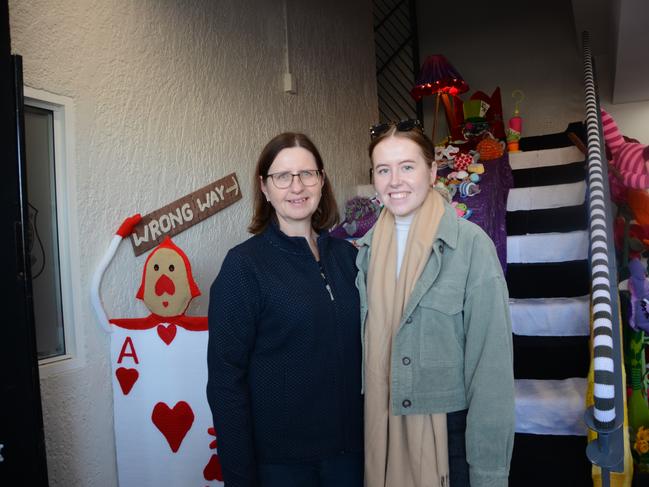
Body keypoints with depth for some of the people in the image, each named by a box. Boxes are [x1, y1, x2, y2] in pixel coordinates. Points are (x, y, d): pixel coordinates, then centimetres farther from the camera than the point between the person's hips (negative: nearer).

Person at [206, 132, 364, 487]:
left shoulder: (347, 256, 1)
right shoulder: (244, 264, -12)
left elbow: (363, 348, 9)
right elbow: (225, 377, -12)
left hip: (350, 446, 4)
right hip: (279, 457, -4)